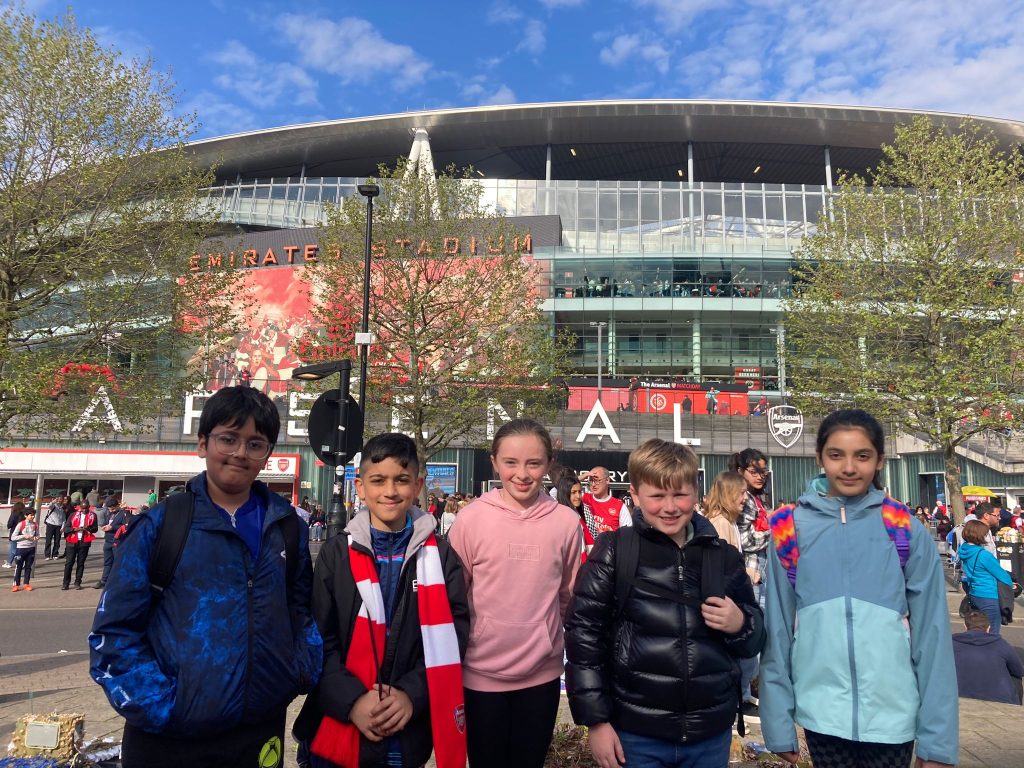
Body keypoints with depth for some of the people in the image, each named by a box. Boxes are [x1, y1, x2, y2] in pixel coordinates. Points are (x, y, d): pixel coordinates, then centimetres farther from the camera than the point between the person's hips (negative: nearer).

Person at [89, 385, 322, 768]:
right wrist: (156, 704, -13)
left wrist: (304, 670, 1)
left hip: (262, 733, 3)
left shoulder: (288, 528, 3)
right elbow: (113, 631, -5)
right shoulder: (159, 525, -6)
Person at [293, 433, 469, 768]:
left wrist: (412, 693, -15)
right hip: (338, 728, 0)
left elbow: (451, 636, -3)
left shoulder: (441, 557, 1)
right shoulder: (335, 554, 0)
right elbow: (317, 639, -3)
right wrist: (351, 700, -15)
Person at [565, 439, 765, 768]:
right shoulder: (613, 552, -6)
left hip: (712, 733, 3)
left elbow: (754, 641, 13)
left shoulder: (725, 557, 3)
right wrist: (596, 720, -8)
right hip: (636, 735, -3)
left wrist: (740, 625, -9)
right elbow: (585, 634, -6)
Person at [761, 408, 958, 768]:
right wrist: (778, 723, -3)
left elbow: (932, 633, -2)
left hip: (893, 714, 0)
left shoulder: (909, 532, -3)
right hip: (820, 713, 0)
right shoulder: (789, 530, -3)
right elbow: (777, 628, -1)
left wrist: (938, 736, -5)